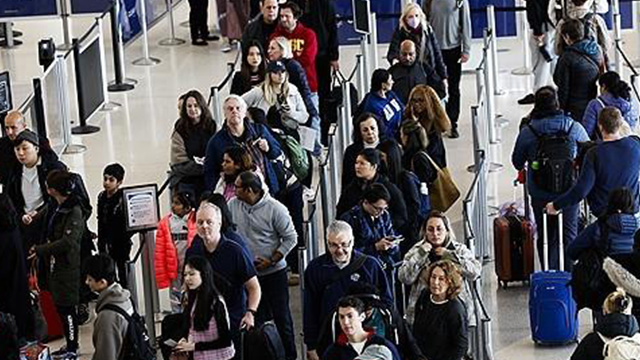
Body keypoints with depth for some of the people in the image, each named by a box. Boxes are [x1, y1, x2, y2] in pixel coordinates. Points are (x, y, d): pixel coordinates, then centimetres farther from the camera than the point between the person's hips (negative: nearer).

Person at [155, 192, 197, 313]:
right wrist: (162, 278, 1)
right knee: (177, 308, 8)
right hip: (175, 274, 2)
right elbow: (160, 253, 4)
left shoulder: (196, 221, -6)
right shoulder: (165, 223, 2)